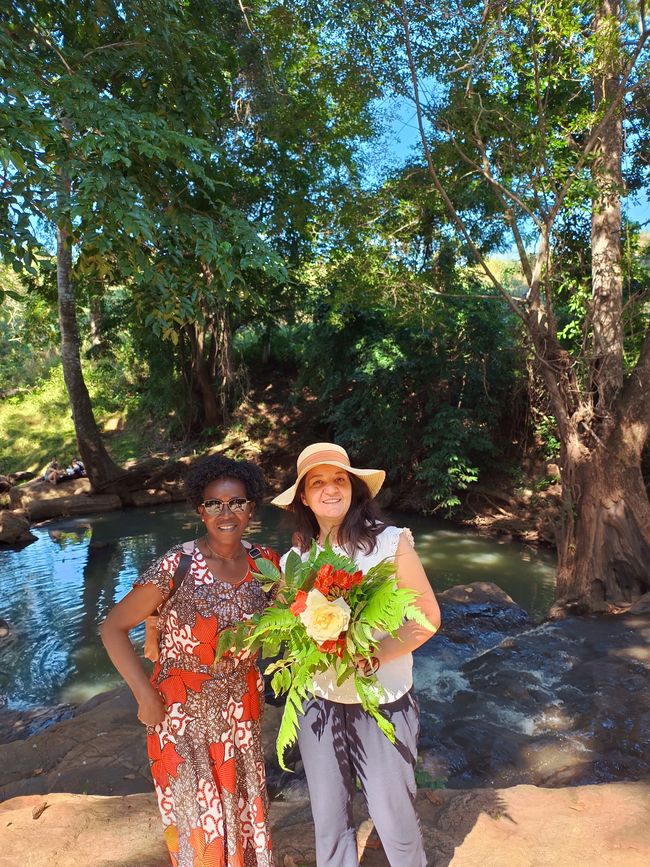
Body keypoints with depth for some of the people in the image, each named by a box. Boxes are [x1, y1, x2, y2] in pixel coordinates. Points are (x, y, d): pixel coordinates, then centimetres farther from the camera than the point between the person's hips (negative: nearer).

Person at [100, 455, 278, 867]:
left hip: (242, 715, 4)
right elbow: (114, 628, -12)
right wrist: (146, 696, -16)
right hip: (183, 716, -4)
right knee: (200, 822, 13)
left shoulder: (265, 562, -7)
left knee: (244, 812, 21)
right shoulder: (177, 565, -21)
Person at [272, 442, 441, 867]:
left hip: (383, 707, -3)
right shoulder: (296, 559, -2)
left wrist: (373, 658, -22)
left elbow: (427, 616, -11)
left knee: (393, 816, 15)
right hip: (319, 706, 3)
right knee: (329, 818, 19)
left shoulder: (390, 541, -15)